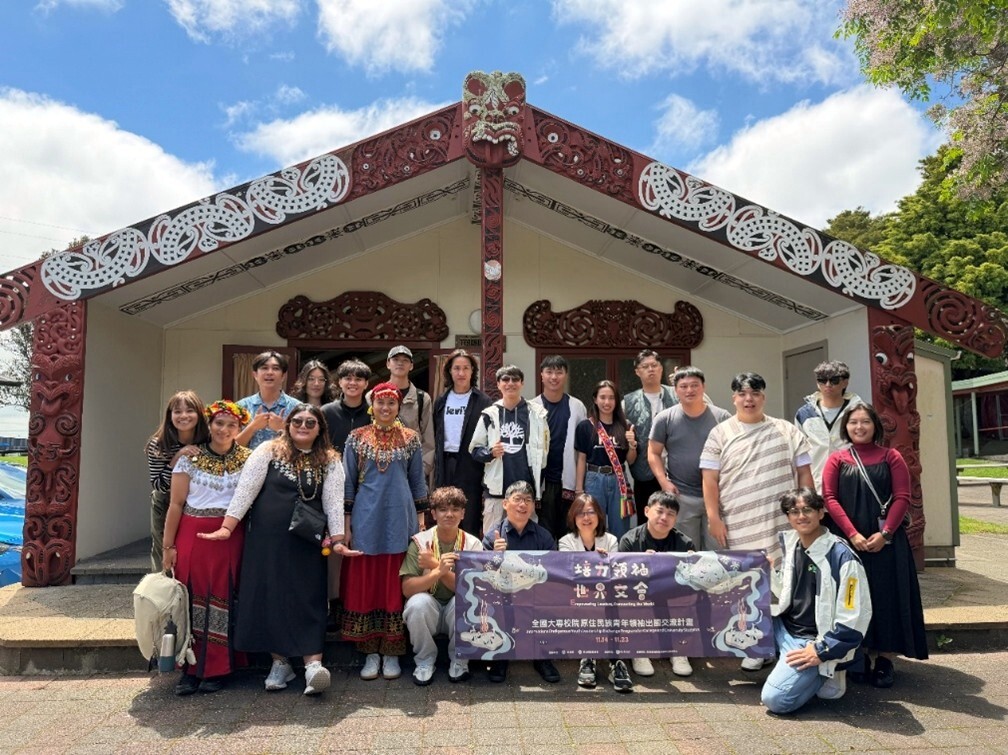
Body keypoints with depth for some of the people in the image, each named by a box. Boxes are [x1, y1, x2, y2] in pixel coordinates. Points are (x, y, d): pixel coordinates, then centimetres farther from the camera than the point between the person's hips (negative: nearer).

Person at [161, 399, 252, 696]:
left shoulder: (247, 459, 5)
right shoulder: (189, 458, 2)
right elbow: (176, 504, 1)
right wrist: (168, 546, -2)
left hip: (231, 538, 1)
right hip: (193, 536, 0)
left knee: (223, 599, 1)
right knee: (193, 598, 0)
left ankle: (217, 669, 13)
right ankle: (191, 668, 12)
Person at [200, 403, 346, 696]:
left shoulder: (330, 461, 4)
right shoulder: (269, 451, 0)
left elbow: (333, 501, 0)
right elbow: (246, 489, -4)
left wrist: (337, 540, -7)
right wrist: (227, 527, -10)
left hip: (307, 543, 0)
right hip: (266, 539, 0)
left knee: (308, 598, -4)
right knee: (270, 595, 5)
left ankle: (313, 664, -6)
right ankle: (280, 662, 18)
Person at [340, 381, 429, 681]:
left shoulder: (410, 438, 4)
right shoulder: (356, 438, 3)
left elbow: (418, 481, 9)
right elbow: (348, 484, 4)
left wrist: (421, 520, 6)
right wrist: (345, 525, 1)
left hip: (400, 520, 0)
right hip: (366, 521, 0)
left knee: (395, 586, 5)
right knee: (364, 585, 5)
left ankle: (392, 652, 16)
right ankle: (371, 652, 18)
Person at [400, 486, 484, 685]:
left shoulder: (473, 544, -7)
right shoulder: (420, 542, -10)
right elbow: (407, 589, -18)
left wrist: (434, 565, -25)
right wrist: (438, 571, -35)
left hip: (459, 614, 0)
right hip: (428, 610, 0)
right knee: (418, 602, -32)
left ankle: (459, 659, -5)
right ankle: (425, 660, -4)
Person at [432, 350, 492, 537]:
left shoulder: (483, 402, -2)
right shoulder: (441, 401, 11)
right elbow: (435, 436, 13)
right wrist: (437, 466, 6)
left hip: (470, 465, -4)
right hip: (445, 464, 4)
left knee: (470, 521, 0)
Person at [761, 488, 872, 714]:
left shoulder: (842, 558, -18)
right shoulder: (789, 545, 1)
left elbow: (854, 618, -17)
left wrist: (820, 651, -16)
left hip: (817, 641, -7)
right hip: (786, 628, 7)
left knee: (776, 699, -22)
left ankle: (824, 673, 5)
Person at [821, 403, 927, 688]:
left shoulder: (891, 457, 6)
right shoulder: (836, 460, 6)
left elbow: (902, 498, -2)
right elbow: (830, 499, -3)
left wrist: (885, 534, -13)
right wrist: (852, 534, -14)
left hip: (886, 541, 0)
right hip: (848, 541, 0)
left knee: (886, 597, 1)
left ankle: (885, 659, 12)